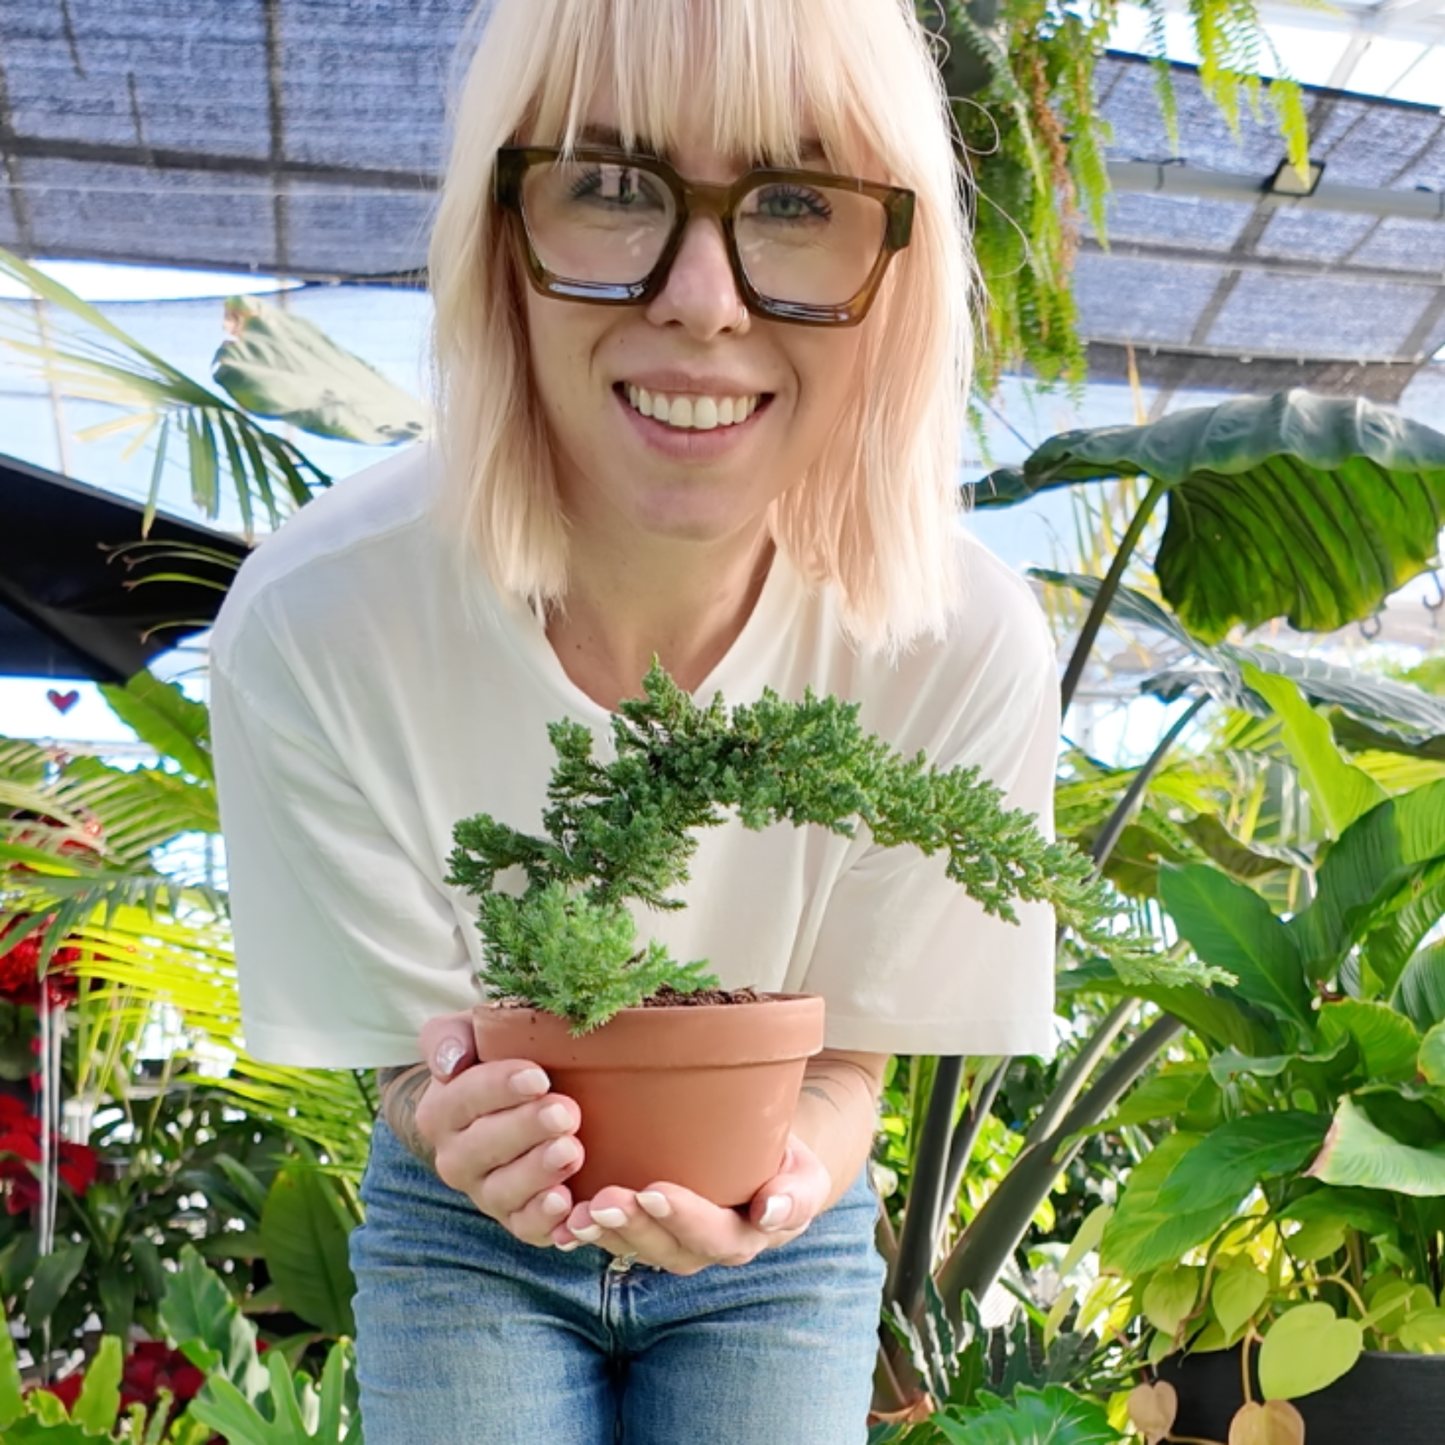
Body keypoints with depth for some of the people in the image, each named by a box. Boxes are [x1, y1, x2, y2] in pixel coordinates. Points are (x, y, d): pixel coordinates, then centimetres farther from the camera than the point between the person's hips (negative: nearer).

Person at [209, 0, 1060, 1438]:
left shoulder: (965, 644, -27)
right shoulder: (310, 622, -28)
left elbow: (850, 1049, -12)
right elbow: (413, 1044, -13)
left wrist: (788, 1163, -34)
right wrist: (464, 1122, -35)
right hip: (471, 1229, 0)